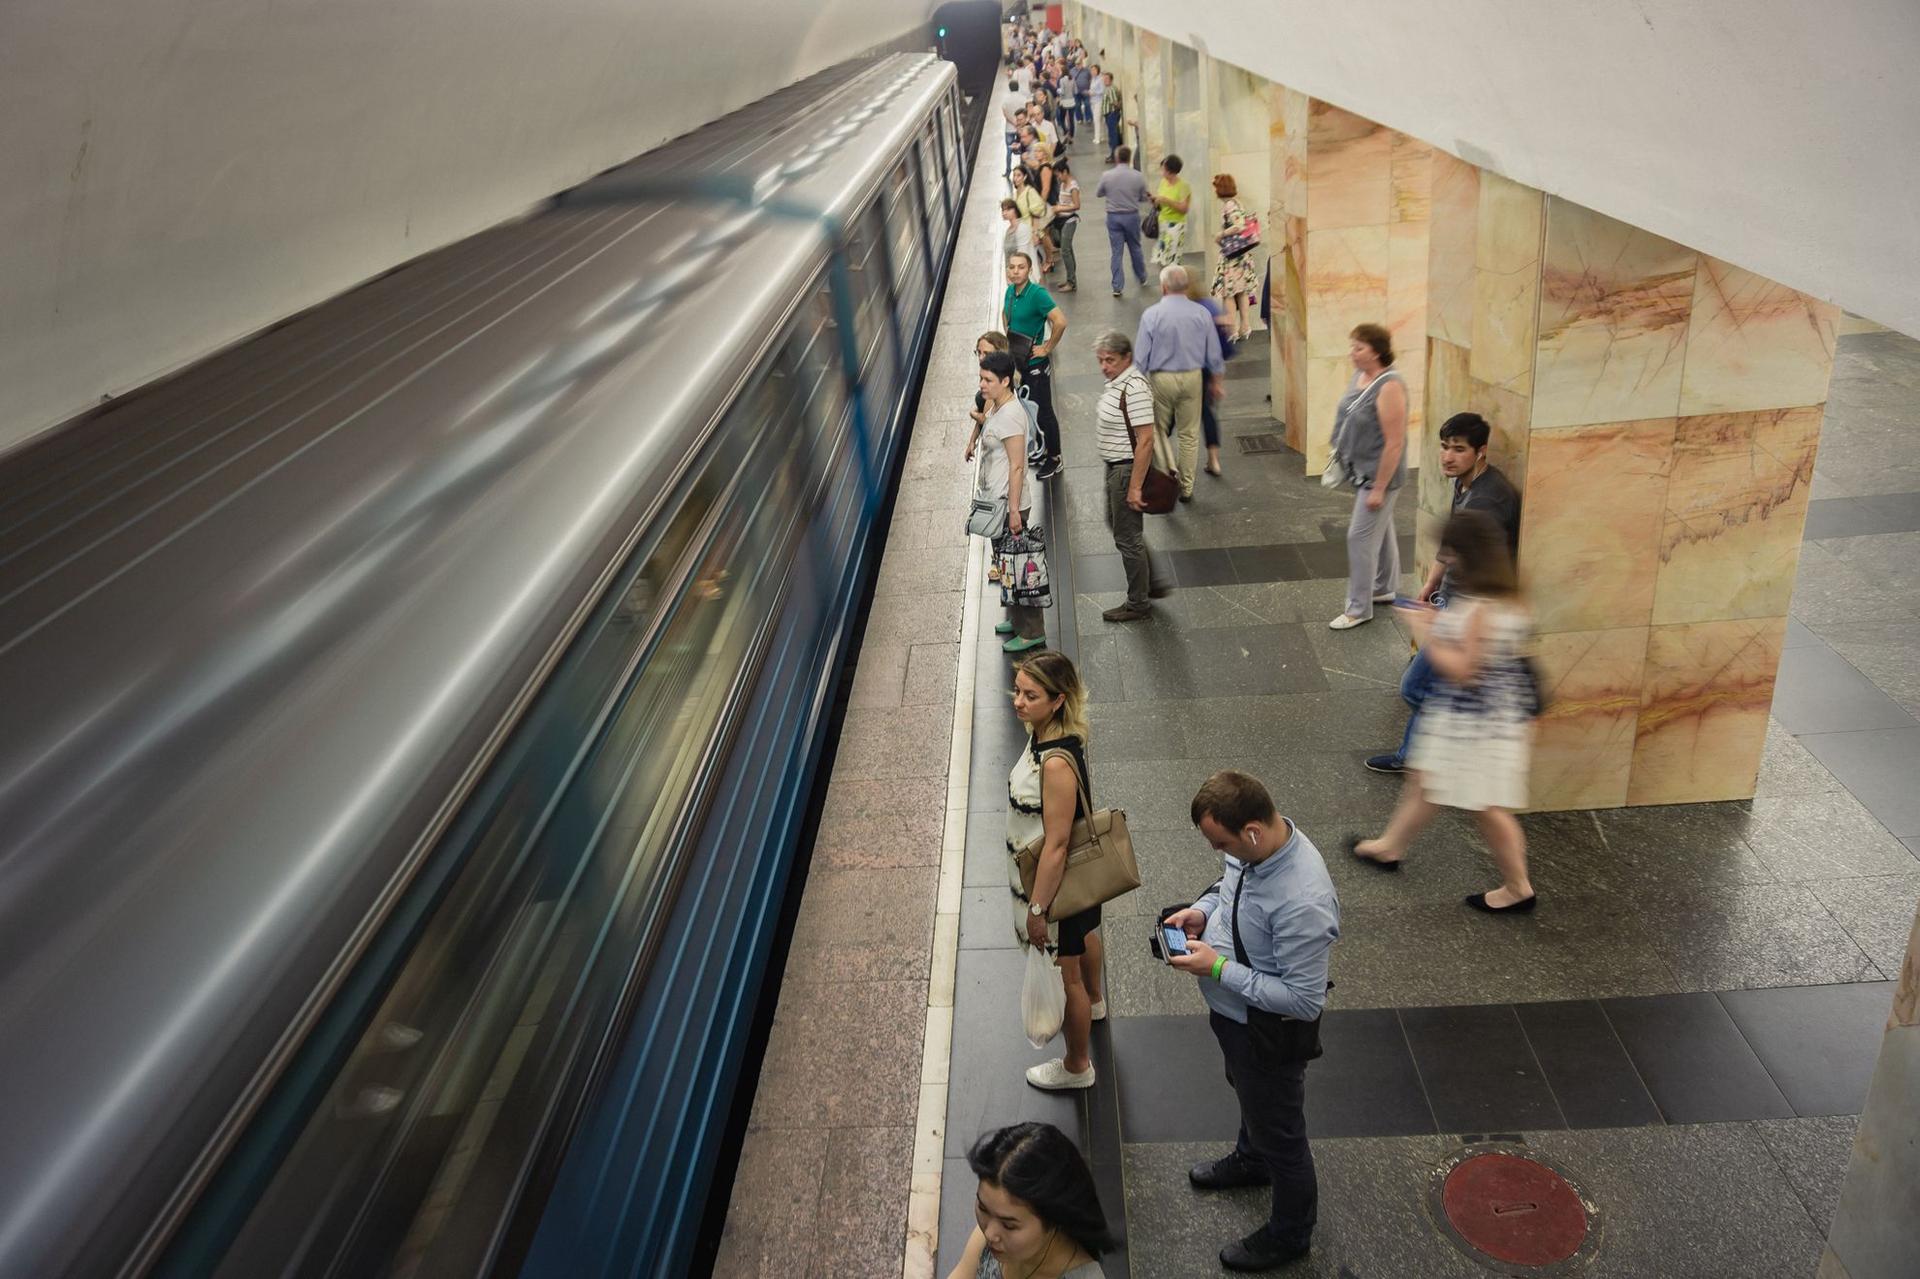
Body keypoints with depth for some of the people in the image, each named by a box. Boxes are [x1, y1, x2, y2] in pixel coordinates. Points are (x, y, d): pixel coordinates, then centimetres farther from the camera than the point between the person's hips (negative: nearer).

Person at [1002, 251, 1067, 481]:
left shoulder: (1037, 294, -22)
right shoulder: (1010, 291, 2)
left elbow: (1060, 322, -30)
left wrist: (1047, 348, -21)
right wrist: (1008, 335, 12)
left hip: (1035, 365, -8)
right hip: (1016, 361, 8)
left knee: (1043, 412, 3)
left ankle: (1054, 459, 18)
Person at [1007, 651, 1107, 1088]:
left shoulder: (1056, 764, -38)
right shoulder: (1049, 732, -10)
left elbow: (1055, 845, -30)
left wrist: (1037, 908, -21)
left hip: (1057, 881, -9)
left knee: (1065, 973, 14)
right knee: (1084, 936, 35)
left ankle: (1076, 1066, 37)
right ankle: (1093, 1003, 64)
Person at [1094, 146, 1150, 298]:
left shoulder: (1106, 176, -9)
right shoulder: (1138, 176, -8)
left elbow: (1097, 194, 5)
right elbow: (1144, 198, 3)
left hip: (1113, 216, -1)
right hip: (1132, 216, 1)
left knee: (1116, 251, 3)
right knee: (1135, 248, 18)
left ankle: (1117, 286, 1)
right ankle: (1142, 278, 34)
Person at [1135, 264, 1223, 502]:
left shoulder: (1152, 314, -10)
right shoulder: (1201, 313, -2)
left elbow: (1141, 356, -8)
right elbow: (1214, 353, 5)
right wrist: (1216, 381, 18)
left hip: (1161, 379, -2)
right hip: (1192, 378, 2)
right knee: (1189, 435, 11)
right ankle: (1186, 488, 18)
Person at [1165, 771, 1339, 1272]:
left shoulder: (1302, 903, -41)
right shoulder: (1255, 845, -16)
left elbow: (1304, 1000, -32)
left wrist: (1219, 968, -30)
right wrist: (1202, 910, -11)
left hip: (1269, 1033, -8)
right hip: (1233, 1011, 8)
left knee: (1279, 1131, 18)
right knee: (1247, 1094, 35)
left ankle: (1289, 1234, 45)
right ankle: (1250, 1160, 65)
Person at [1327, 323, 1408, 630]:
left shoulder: (1389, 387, -25)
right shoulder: (1359, 375, 0)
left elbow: (1394, 443, -25)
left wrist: (1379, 489, -22)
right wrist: (1340, 456, 18)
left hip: (1379, 475, -9)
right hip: (1361, 471, 9)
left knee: (1360, 537, -3)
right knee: (1381, 531, 22)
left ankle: (1358, 608, 8)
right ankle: (1384, 590, 38)